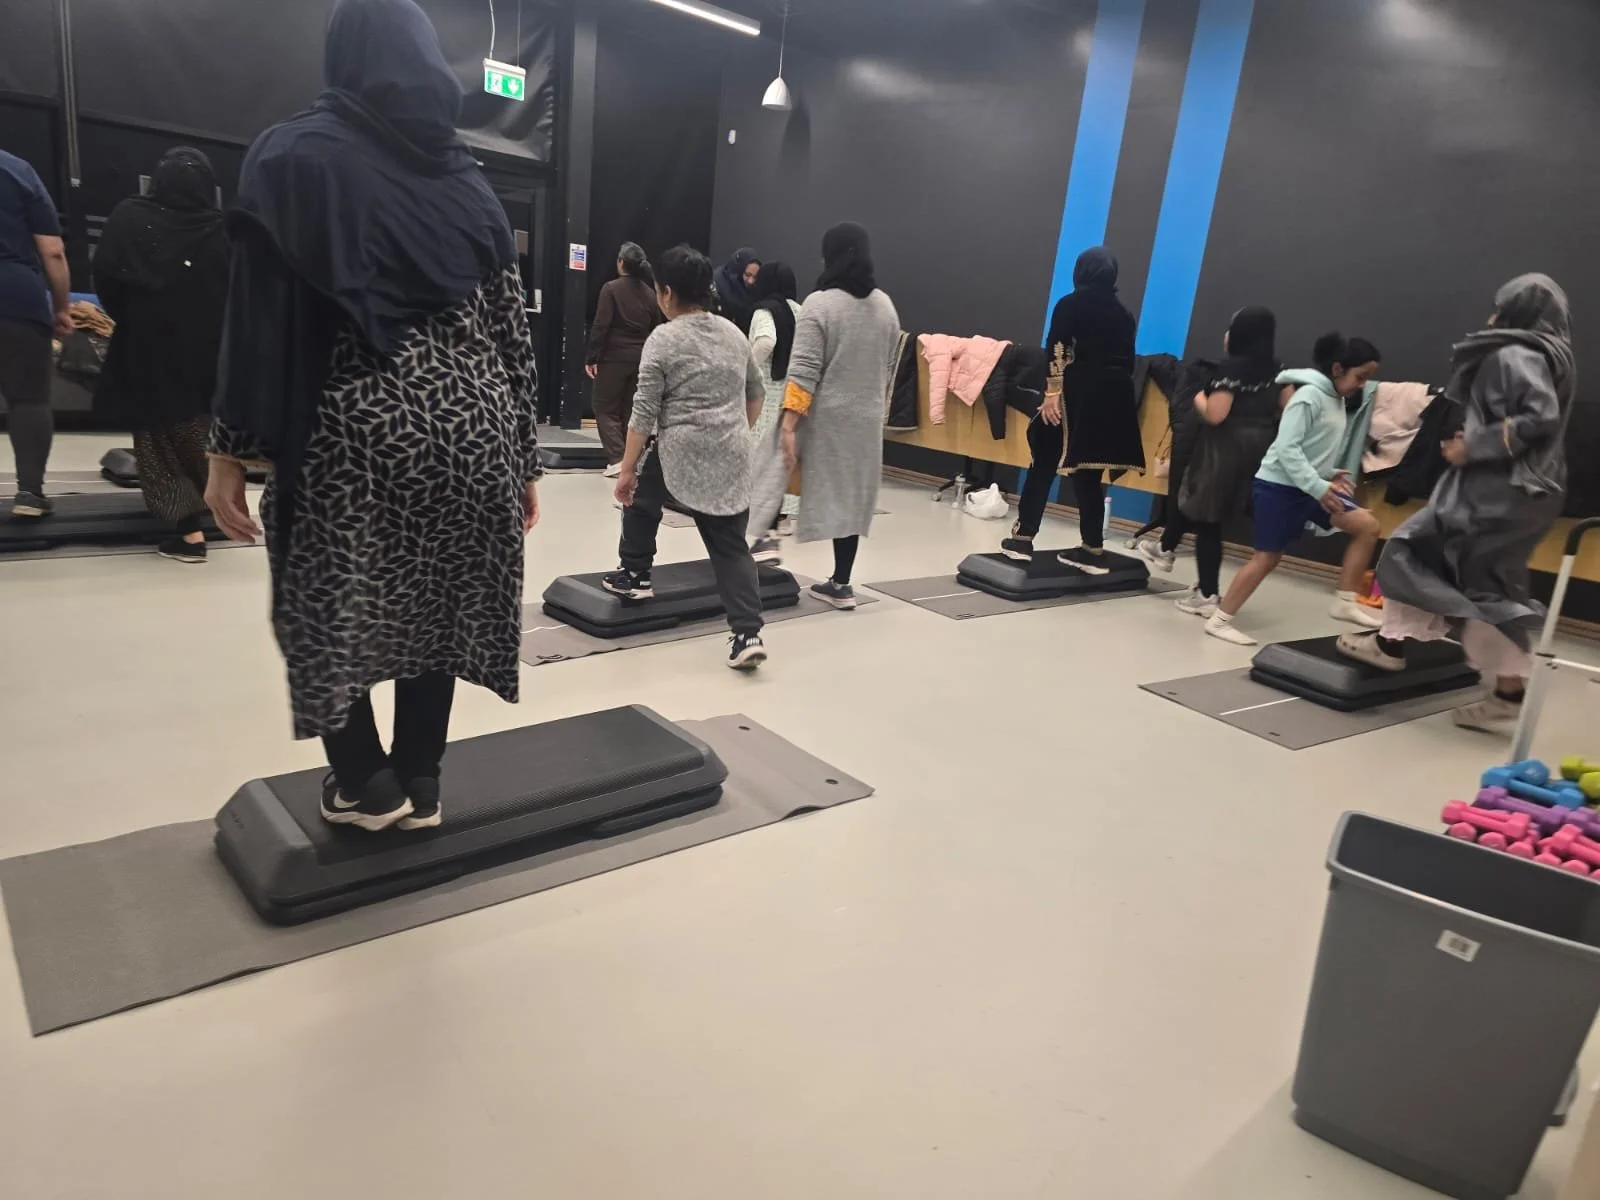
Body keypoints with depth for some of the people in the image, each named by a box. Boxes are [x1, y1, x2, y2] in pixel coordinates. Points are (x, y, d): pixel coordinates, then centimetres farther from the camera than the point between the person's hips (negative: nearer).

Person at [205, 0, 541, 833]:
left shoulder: (295, 154, 2)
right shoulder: (466, 177, 12)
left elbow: (259, 313, -5)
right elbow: (513, 329, 8)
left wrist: (229, 450, -1)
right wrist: (524, 457, 13)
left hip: (359, 424, -3)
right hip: (470, 420, 4)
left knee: (325, 601, 14)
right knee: (435, 599, 14)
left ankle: (365, 784, 21)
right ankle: (419, 784, 23)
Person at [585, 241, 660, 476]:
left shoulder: (611, 289, -8)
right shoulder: (650, 293, 6)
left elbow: (601, 326, -13)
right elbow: (656, 329, 8)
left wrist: (592, 357, -9)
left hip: (614, 357, -5)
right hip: (641, 358, 5)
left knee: (605, 407, 5)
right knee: (631, 409, 13)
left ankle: (616, 458, -8)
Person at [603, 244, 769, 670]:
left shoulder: (663, 340, -6)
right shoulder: (734, 334, 12)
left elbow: (644, 414, -9)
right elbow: (755, 394, 22)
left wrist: (627, 471, -5)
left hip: (679, 454, -4)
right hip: (732, 459, 5)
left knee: (640, 495, 25)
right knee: (731, 546, 5)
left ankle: (634, 576, 31)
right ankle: (748, 634, -6)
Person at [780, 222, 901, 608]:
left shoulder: (819, 304, -12)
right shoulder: (885, 305, 8)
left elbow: (803, 372, -18)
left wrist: (789, 424, -18)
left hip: (826, 418, -5)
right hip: (867, 418, 5)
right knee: (851, 496, 9)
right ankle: (841, 583, 14)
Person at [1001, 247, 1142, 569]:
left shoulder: (1070, 304, 2)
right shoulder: (1124, 314, 16)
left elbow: (1057, 350, -10)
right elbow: (1128, 361, 13)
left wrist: (1052, 392, -13)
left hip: (1079, 393, -5)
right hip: (1114, 398, 5)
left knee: (1045, 464, 4)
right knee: (1090, 474, 9)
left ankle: (1023, 537, 4)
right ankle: (1093, 550, 9)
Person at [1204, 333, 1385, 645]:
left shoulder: (1338, 399, 13)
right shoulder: (1310, 396, -15)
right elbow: (1287, 448, -22)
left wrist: (1331, 475, 5)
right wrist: (1319, 487, -23)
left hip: (1310, 487, 9)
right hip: (1278, 486, -9)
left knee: (1367, 525, 0)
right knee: (1267, 557, -6)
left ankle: (1344, 604, 5)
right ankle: (1219, 620, 3)